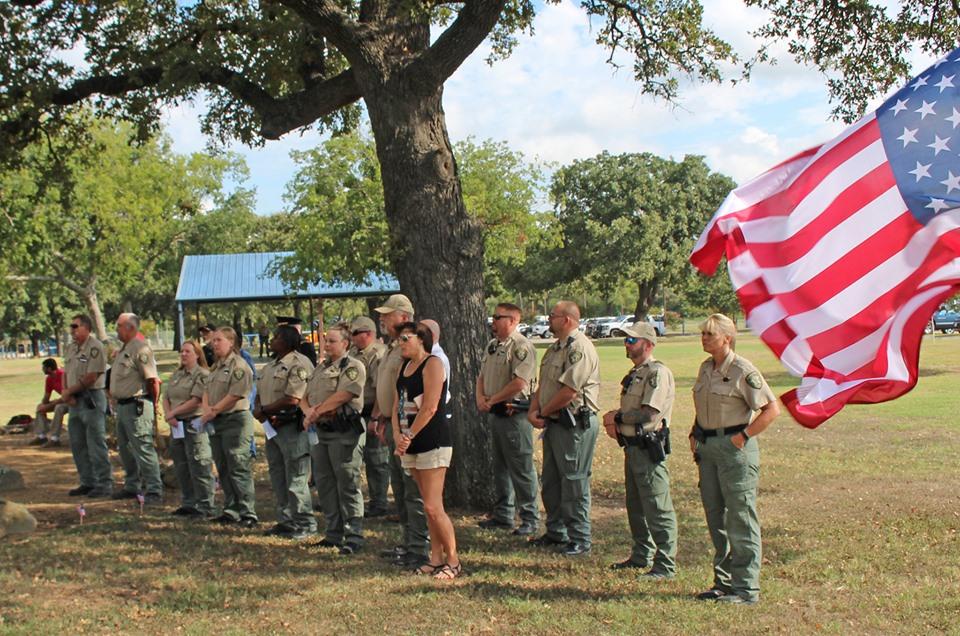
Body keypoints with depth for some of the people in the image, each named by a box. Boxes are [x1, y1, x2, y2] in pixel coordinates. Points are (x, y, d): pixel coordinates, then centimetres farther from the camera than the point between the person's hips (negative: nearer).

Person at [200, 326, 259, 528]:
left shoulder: (239, 366, -11)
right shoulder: (216, 367, 18)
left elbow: (235, 395, -17)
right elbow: (206, 390, 15)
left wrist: (214, 411, -12)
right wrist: (206, 409, -4)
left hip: (235, 420, -9)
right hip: (216, 422, 9)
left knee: (239, 469, -10)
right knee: (223, 469, 12)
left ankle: (248, 514, -7)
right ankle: (231, 510, 21)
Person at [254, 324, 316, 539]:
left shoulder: (299, 364, -15)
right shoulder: (270, 366, 16)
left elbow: (292, 399, -22)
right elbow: (259, 395, 19)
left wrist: (264, 410, -11)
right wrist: (259, 410, -5)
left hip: (293, 427, -10)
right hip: (272, 426, 10)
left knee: (296, 479, -4)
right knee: (278, 478, 15)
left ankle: (304, 524, 5)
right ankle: (286, 521, 26)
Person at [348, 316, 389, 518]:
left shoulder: (378, 354, -15)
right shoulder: (353, 353, 14)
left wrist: (376, 418, -24)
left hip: (371, 414, -9)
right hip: (354, 413, 9)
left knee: (376, 460, -1)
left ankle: (378, 505, 7)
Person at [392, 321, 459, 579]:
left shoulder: (432, 364, -9)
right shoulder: (405, 367, 15)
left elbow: (430, 408, -17)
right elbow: (397, 406, 11)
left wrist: (409, 436, -13)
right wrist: (397, 435, -5)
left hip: (433, 442, -8)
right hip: (411, 445, 8)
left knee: (433, 507, -9)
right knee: (429, 506, 12)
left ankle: (453, 561, 1)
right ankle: (436, 559, 18)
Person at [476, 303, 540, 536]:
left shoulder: (522, 346, -15)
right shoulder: (492, 345, 15)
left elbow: (519, 383, -23)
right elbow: (482, 376, 20)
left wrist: (492, 400, -15)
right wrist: (480, 398, 0)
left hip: (514, 414, -9)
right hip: (494, 413, 9)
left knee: (521, 469, -4)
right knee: (500, 466, 16)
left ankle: (530, 518, 4)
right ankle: (503, 514, 25)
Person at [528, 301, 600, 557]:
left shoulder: (580, 348, -17)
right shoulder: (555, 349, 16)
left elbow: (569, 391, -22)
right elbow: (543, 385, 17)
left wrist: (544, 412, -9)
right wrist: (533, 411, 0)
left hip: (575, 424, -10)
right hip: (554, 422, 10)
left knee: (574, 482, -3)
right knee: (551, 481, 16)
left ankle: (579, 539, 6)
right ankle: (556, 532, 29)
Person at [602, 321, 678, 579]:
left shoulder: (658, 373, -14)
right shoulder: (635, 373, 16)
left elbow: (649, 414, -23)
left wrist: (617, 417, -11)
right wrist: (614, 423, 5)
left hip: (649, 449, -10)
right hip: (632, 446, 10)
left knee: (658, 509, -5)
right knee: (635, 507, 17)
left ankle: (666, 565, 1)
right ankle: (641, 555, 29)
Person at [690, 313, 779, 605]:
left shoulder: (742, 370, -12)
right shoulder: (706, 368, 12)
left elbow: (772, 409, -14)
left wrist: (744, 435, -16)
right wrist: (695, 434, 13)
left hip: (735, 449, -8)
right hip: (707, 448, 8)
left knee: (741, 518, -3)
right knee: (715, 516, 13)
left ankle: (746, 588, 3)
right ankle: (724, 581, 23)